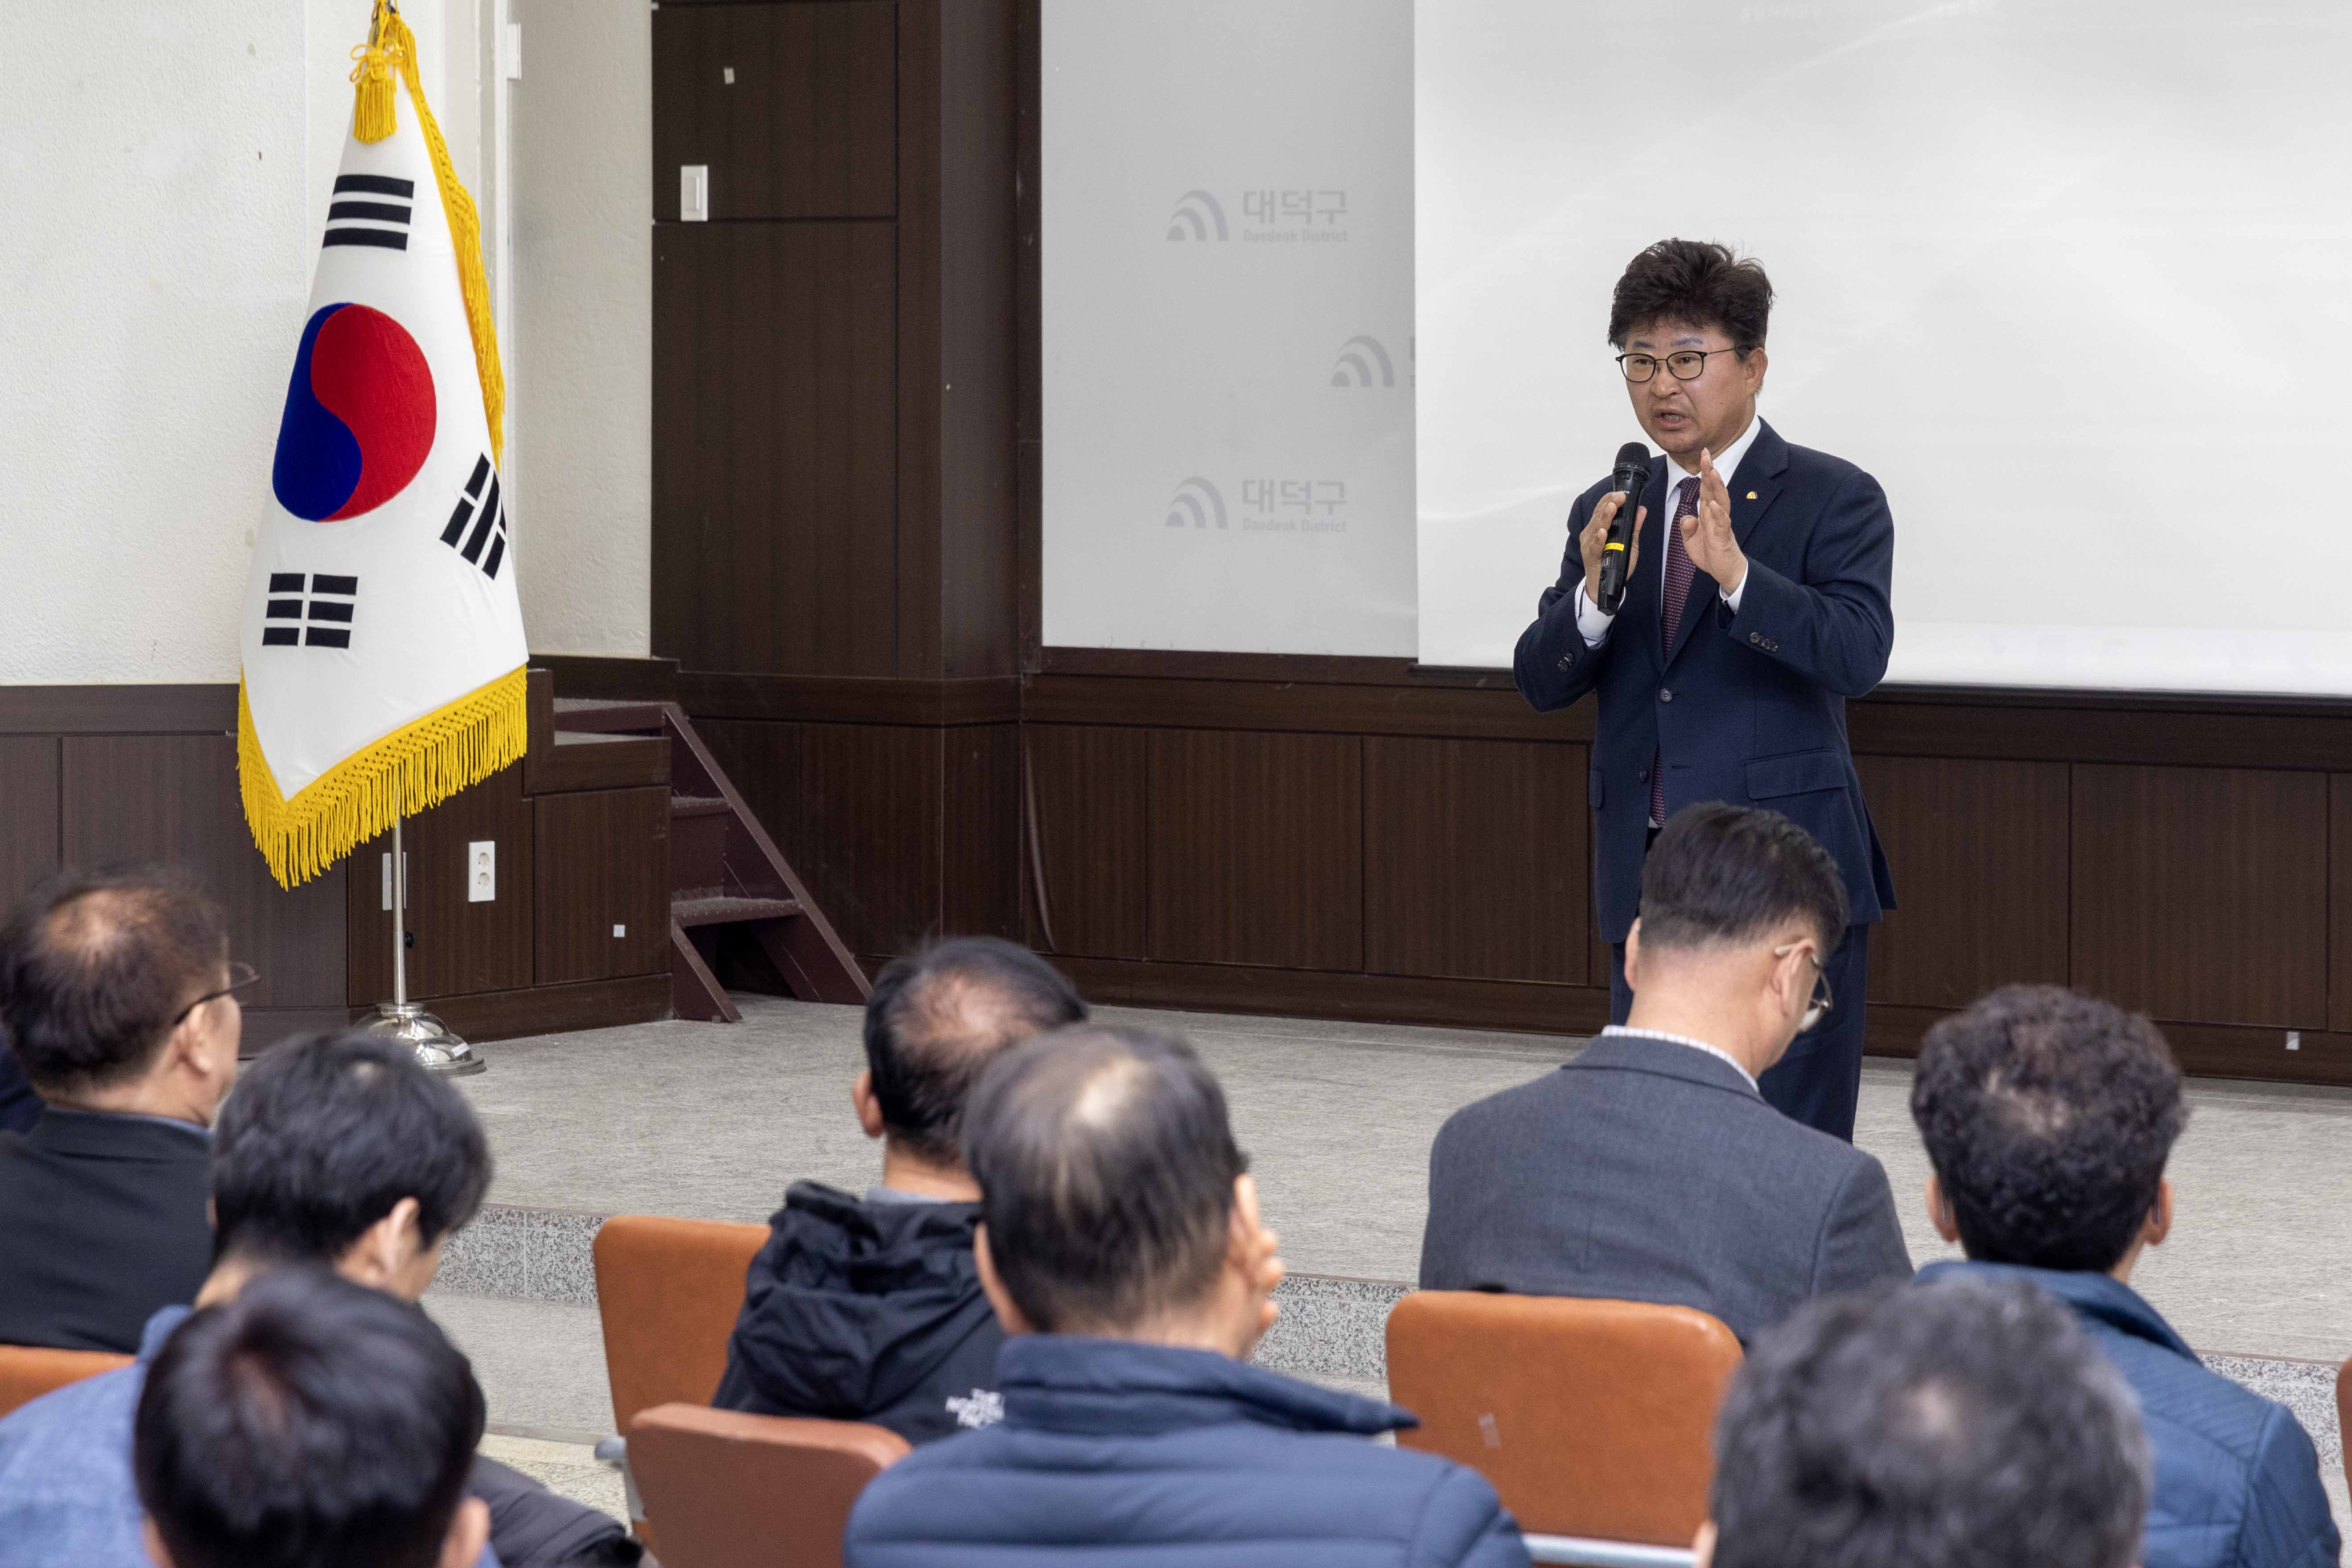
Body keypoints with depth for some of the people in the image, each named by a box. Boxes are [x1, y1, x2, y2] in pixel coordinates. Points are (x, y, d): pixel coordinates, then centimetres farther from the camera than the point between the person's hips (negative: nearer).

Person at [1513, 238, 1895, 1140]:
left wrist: (1735, 571, -29)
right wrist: (1595, 593, -13)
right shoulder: (1608, 514, 14)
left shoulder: (1832, 499, -2)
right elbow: (1540, 684, 7)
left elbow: (1860, 655, -16)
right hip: (1647, 878, 5)